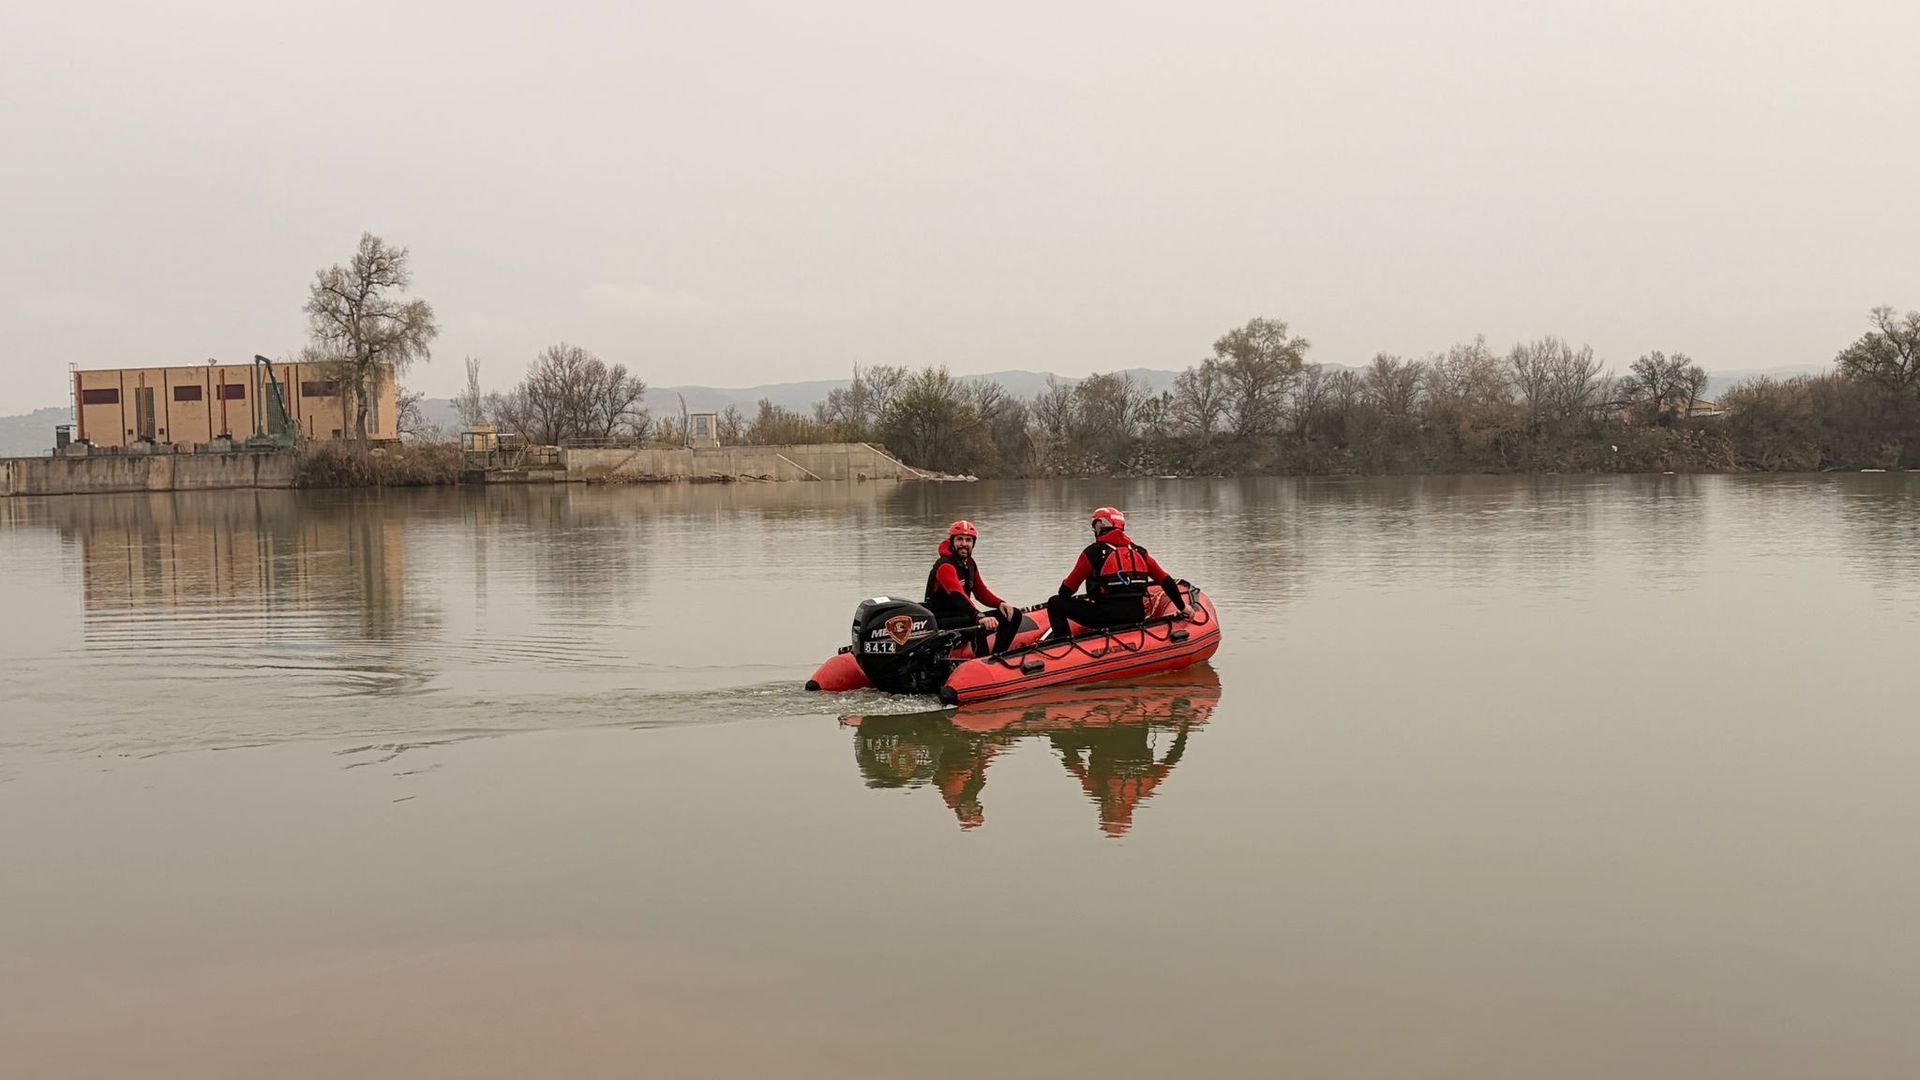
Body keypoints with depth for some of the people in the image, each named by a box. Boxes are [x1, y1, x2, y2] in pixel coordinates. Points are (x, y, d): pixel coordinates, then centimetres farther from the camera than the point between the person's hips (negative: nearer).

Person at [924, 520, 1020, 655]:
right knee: (978, 624, -39)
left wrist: (1000, 604, -6)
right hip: (940, 623, -9)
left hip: (963, 617, 9)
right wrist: (979, 617, -49)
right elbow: (957, 595, -34)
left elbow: (981, 592, 16)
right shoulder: (945, 566, -17)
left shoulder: (969, 564, 13)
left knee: (1014, 615, 1)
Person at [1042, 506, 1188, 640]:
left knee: (1055, 603, 5)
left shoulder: (1094, 551, 0)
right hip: (1137, 617, 6)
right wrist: (1183, 607, 22)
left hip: (1106, 617, -6)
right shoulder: (1139, 552, 14)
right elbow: (1166, 581, 12)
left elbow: (1068, 587, 3)